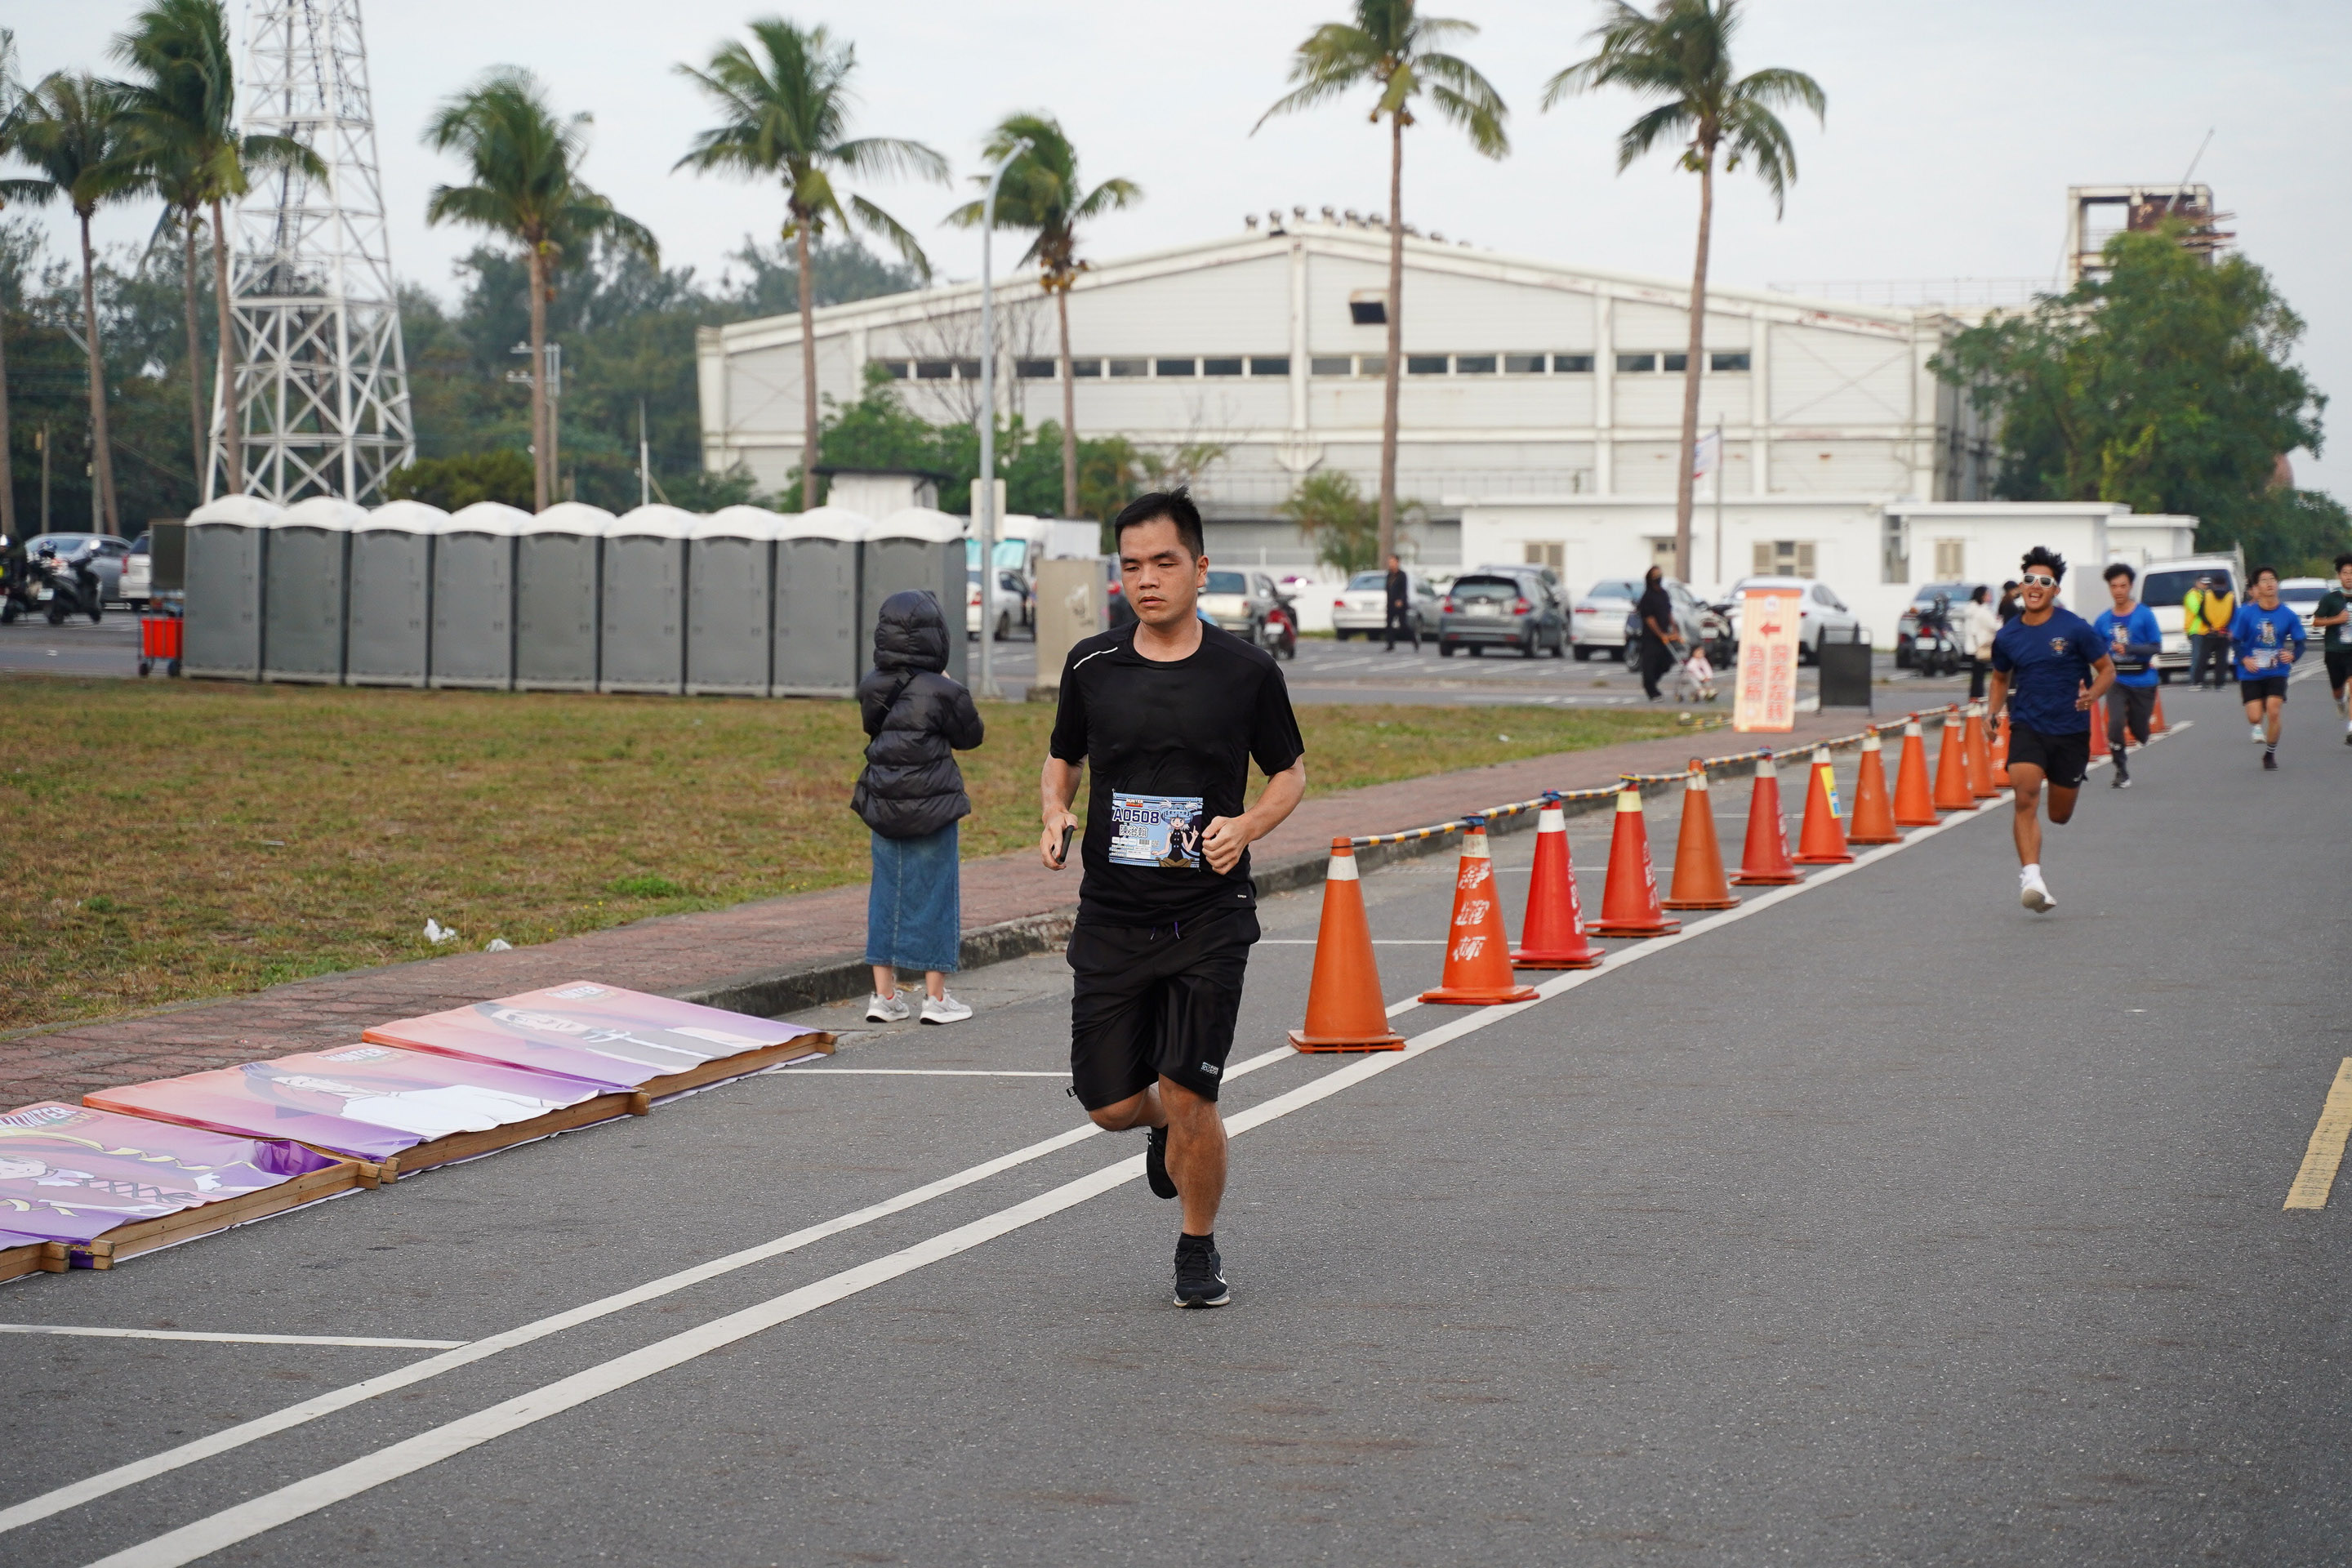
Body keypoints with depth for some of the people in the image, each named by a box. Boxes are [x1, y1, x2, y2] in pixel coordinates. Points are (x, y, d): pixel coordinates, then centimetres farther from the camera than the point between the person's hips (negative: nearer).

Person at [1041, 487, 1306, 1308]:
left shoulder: (1247, 671, -3)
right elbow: (1063, 756, 18)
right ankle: (1167, 1129, 40)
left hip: (1209, 916, -2)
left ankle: (1199, 1250, 18)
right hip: (1111, 917, 2)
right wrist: (1055, 814, -2)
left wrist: (1246, 823, -11)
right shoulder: (1090, 665, 2)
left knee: (1189, 1098, -7)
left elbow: (1290, 771, 9)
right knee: (1111, 1105, 2)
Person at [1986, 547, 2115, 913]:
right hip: (2027, 727, 1)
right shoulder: (2008, 637, 2)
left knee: (2060, 816, 11)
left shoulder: (2075, 629, -7)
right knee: (2025, 800, -22)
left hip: (2070, 731, -1)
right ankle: (2031, 876, -25)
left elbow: (2107, 669, 0)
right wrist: (1992, 712, 3)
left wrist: (2092, 695, -20)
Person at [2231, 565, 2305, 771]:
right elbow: (2235, 641, -3)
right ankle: (2258, 728, 36)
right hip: (2251, 673, 0)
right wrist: (2244, 659, -22)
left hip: (2277, 672, 0)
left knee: (2274, 712, -12)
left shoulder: (2288, 615, -5)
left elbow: (2300, 642, 2)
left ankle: (2270, 755, 10)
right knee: (2255, 717, -5)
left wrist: (2293, 656, -20)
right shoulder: (2247, 613, -8)